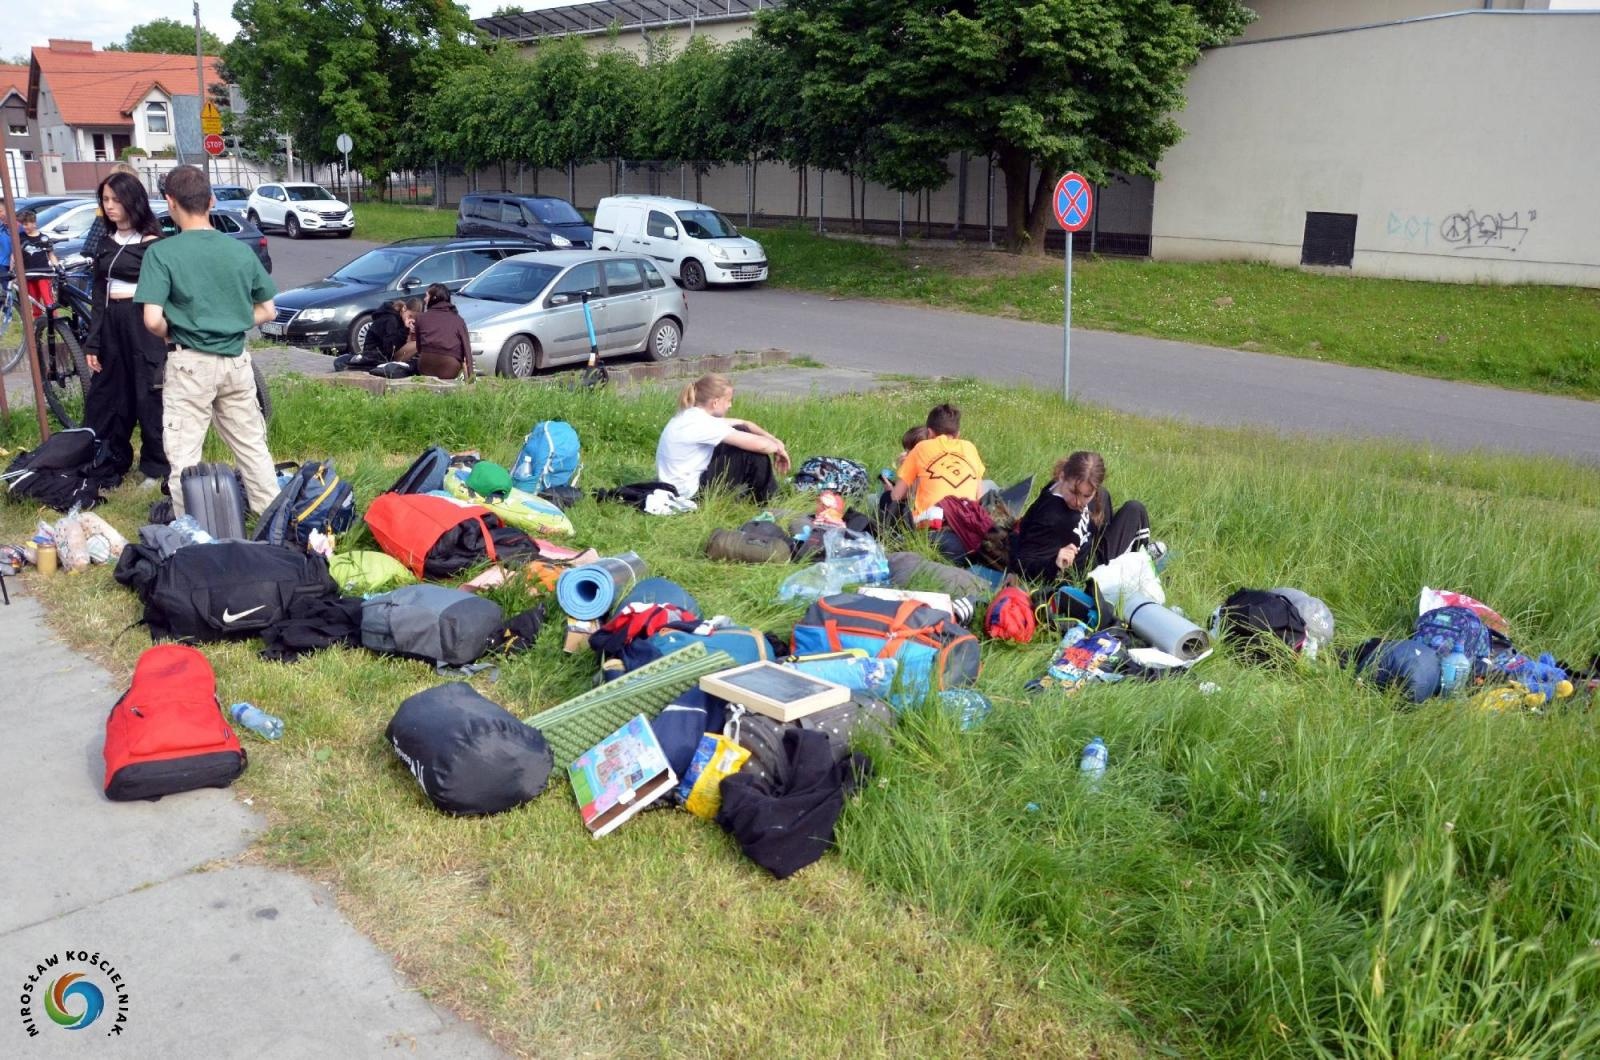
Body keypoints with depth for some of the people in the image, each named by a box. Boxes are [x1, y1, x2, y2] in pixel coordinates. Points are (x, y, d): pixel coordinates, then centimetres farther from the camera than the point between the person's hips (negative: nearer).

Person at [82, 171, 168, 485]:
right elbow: (99, 295, 15)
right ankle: (109, 463, 21)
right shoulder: (106, 243, 13)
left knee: (149, 398, 0)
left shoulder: (151, 243, -6)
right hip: (111, 324, 7)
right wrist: (93, 342, 11)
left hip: (142, 324, -7)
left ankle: (157, 467, 11)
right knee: (107, 396, 10)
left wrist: (165, 345, -14)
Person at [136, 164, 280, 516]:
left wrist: (172, 335, 3)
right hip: (236, 360, 4)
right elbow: (266, 311, 8)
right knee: (253, 447, 15)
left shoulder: (161, 253, -10)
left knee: (184, 458, 4)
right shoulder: (241, 250, 2)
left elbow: (153, 320, -17)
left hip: (190, 364, -4)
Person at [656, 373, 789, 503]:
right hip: (691, 492, -10)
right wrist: (778, 448, -3)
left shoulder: (692, 416, 4)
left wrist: (775, 441, 3)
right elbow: (759, 445, -23)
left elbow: (743, 424, 12)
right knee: (752, 449, -10)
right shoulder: (700, 424, -24)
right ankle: (768, 499, 8)